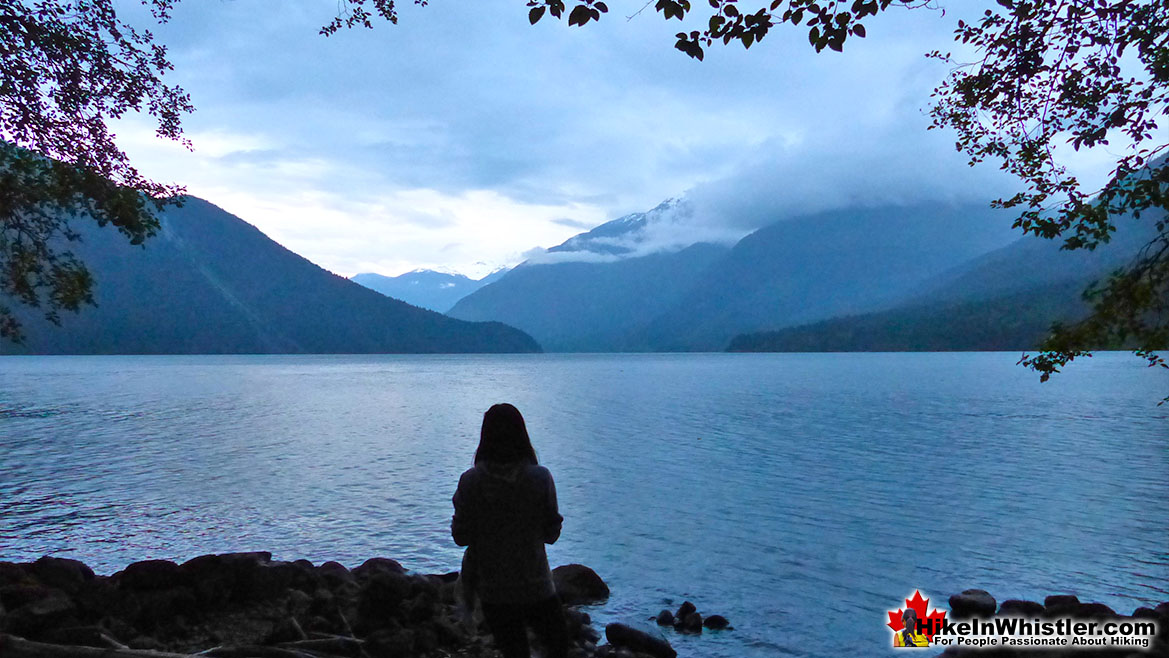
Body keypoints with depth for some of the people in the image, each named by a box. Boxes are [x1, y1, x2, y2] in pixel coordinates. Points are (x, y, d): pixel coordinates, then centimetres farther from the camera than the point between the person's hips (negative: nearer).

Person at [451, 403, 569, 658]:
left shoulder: (471, 481, -13)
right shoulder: (540, 478, -13)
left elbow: (461, 536, -8)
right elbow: (551, 533, -6)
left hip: (493, 588, 1)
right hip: (535, 585, -1)